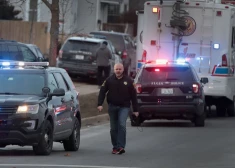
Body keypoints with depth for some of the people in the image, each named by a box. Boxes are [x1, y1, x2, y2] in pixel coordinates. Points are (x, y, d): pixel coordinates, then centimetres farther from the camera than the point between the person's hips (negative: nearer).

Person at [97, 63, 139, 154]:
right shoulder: (109, 80, 3)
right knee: (113, 128, 7)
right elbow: (102, 92, 4)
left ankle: (121, 146, -20)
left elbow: (133, 95, 4)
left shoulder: (128, 81, 1)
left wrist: (135, 110, 3)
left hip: (124, 107, -2)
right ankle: (115, 147, 18)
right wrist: (100, 104, -9)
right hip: (112, 106, 2)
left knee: (122, 125, -19)